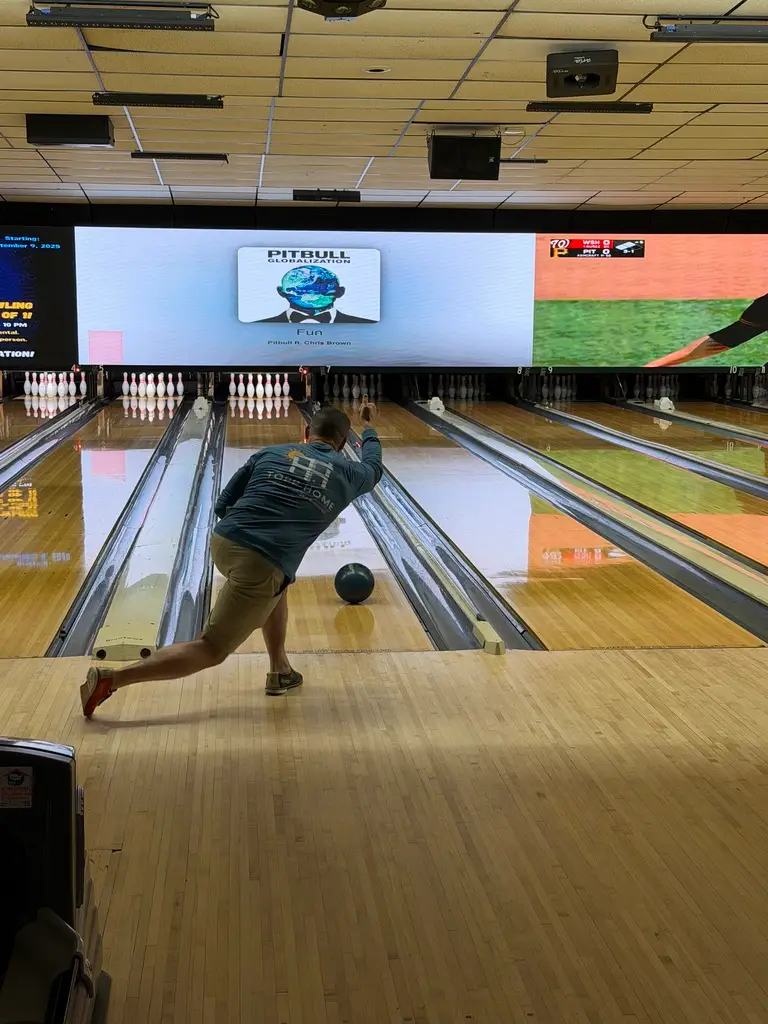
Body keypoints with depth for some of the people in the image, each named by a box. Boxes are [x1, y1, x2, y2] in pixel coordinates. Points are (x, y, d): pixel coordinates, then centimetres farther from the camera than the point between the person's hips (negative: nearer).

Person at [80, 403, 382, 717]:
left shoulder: (271, 453, 14)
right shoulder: (346, 473, 11)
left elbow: (223, 505, 13)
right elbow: (373, 468, 38)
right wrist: (368, 428, 56)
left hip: (222, 543, 5)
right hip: (259, 570, -5)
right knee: (210, 650, 3)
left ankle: (280, 670, 34)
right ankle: (111, 679, -8)